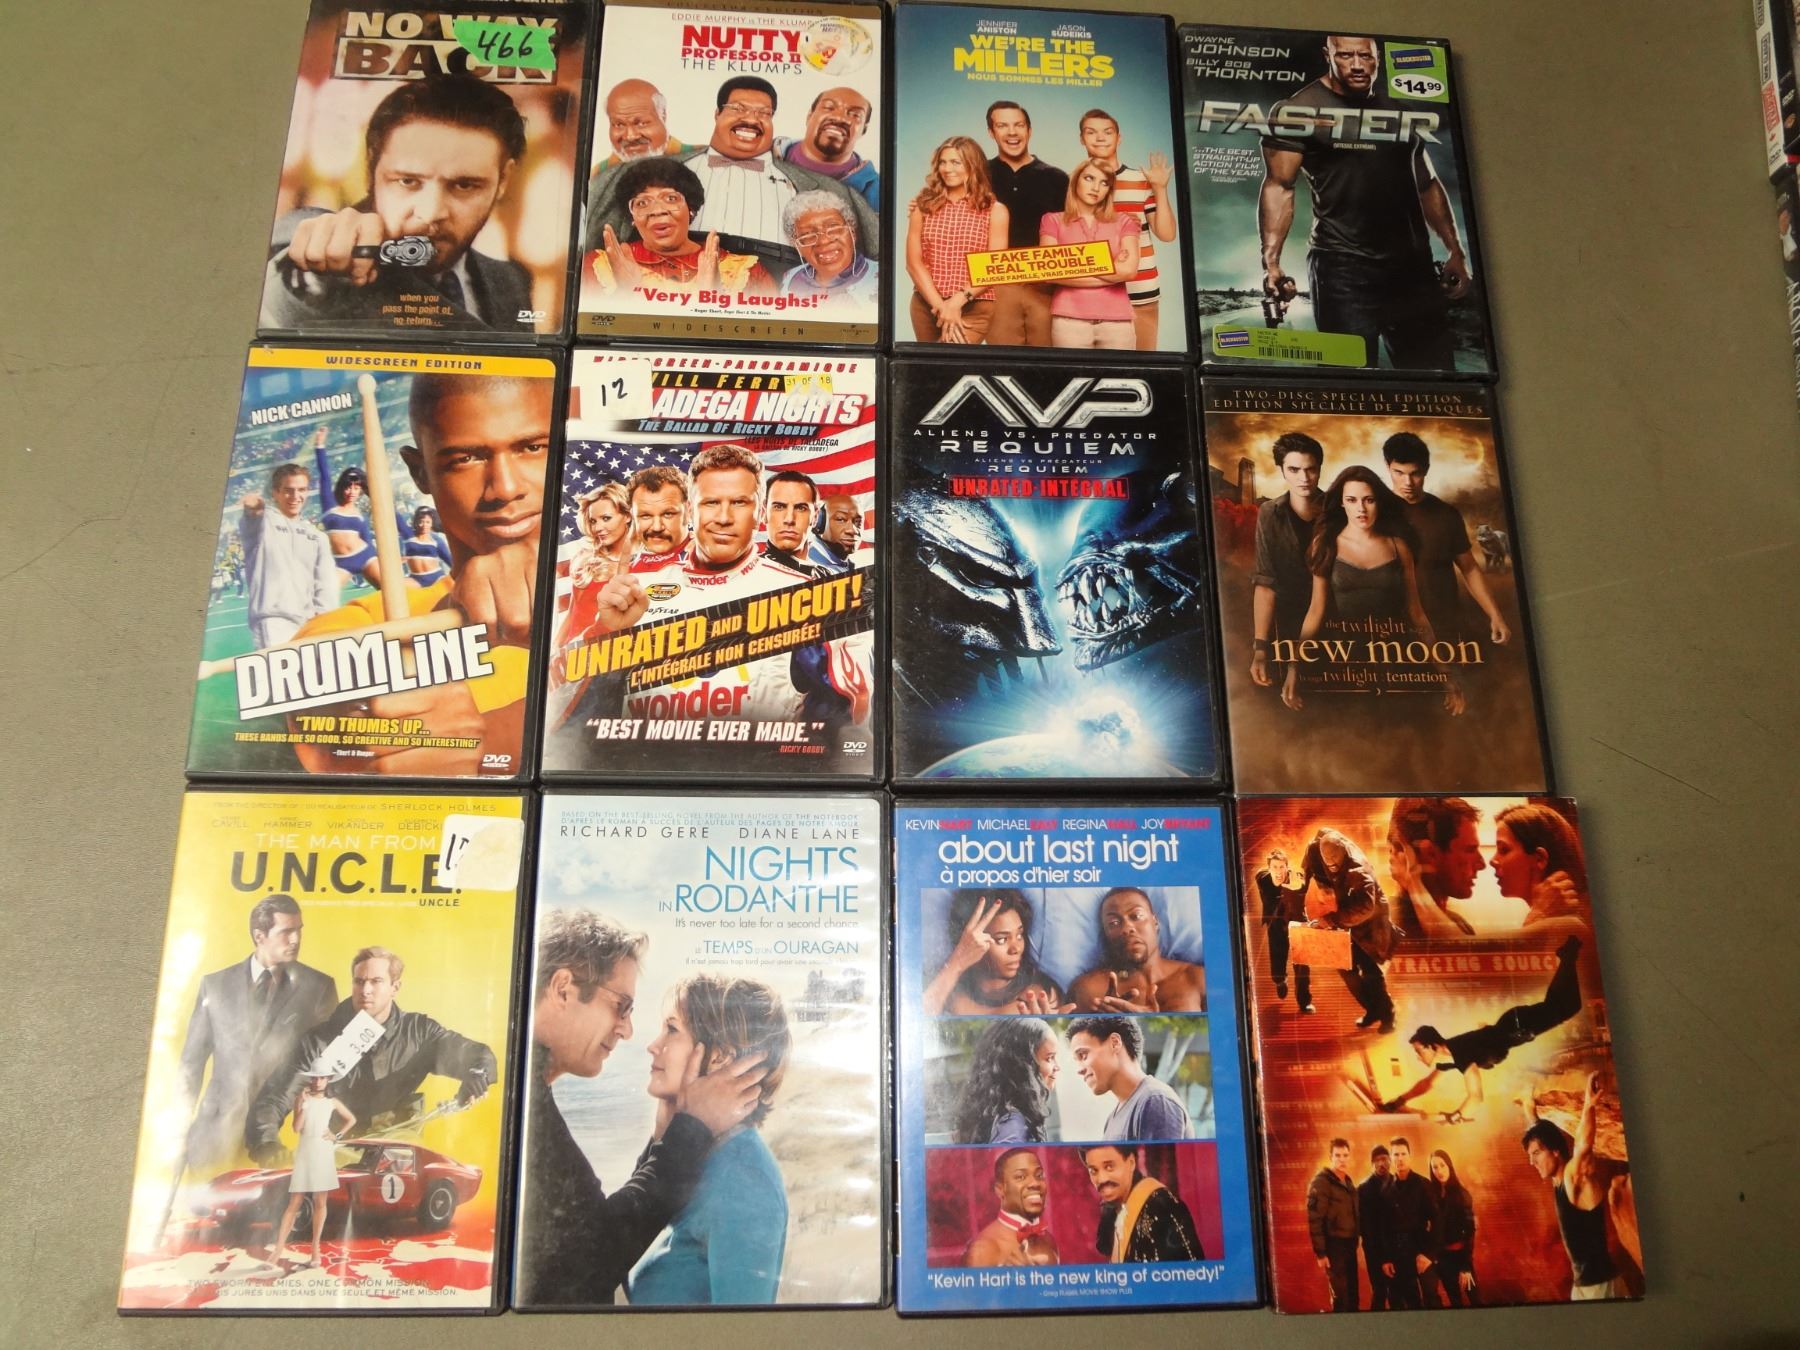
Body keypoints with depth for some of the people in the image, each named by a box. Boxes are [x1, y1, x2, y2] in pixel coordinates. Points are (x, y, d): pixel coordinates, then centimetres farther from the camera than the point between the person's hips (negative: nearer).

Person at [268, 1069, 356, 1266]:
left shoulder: (332, 1102, 7)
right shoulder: (301, 1099, 2)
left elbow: (352, 1120, 18)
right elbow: (296, 1128, -9)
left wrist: (337, 1136, 5)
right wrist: (303, 1104, -17)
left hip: (324, 1154, 1)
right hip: (304, 1153, -1)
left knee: (320, 1203, 2)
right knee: (294, 1203, -6)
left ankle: (315, 1250, 7)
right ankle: (279, 1248, -6)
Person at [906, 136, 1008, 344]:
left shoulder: (995, 210, 2)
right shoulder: (923, 206, 7)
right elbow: (913, 262, 1)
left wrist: (957, 301, -16)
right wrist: (940, 305, -10)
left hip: (974, 308, -3)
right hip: (926, 305, 3)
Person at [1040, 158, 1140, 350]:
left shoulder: (1123, 221, 15)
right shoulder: (1053, 220, 11)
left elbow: (1129, 270, 0)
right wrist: (1111, 271, 0)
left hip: (1117, 320, 2)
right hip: (1069, 319, -2)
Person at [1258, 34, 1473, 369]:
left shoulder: (1399, 111, 17)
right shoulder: (1300, 110, 0)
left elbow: (1427, 185, 22)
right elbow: (1279, 185, -9)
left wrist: (1456, 251, 16)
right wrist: (1271, 260, -22)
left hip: (1413, 266, 6)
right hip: (1343, 269, -5)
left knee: (1437, 377, 6)